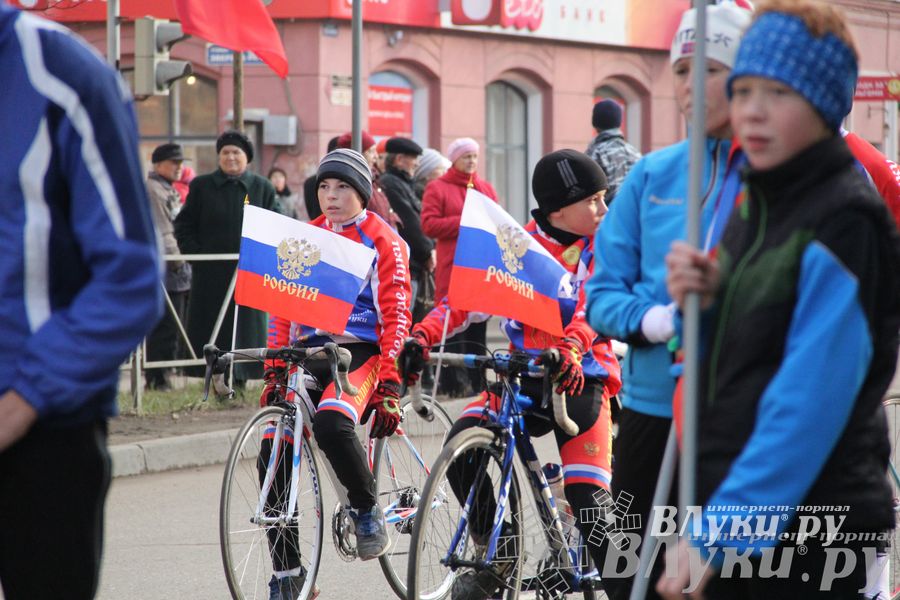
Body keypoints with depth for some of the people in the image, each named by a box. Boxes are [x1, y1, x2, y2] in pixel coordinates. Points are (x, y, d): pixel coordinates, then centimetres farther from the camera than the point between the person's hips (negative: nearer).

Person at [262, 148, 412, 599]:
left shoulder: (382, 241, 1)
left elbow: (395, 316, -5)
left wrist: (389, 384, -14)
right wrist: (274, 371, 5)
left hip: (361, 352, -5)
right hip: (309, 351, 5)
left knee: (331, 424, -36)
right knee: (273, 452, -13)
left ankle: (368, 509, -10)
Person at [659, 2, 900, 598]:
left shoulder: (843, 223, -15)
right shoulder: (755, 206, 12)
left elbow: (811, 399, -22)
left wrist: (719, 529, -25)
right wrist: (703, 300, -2)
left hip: (806, 530, -8)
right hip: (736, 512, 8)